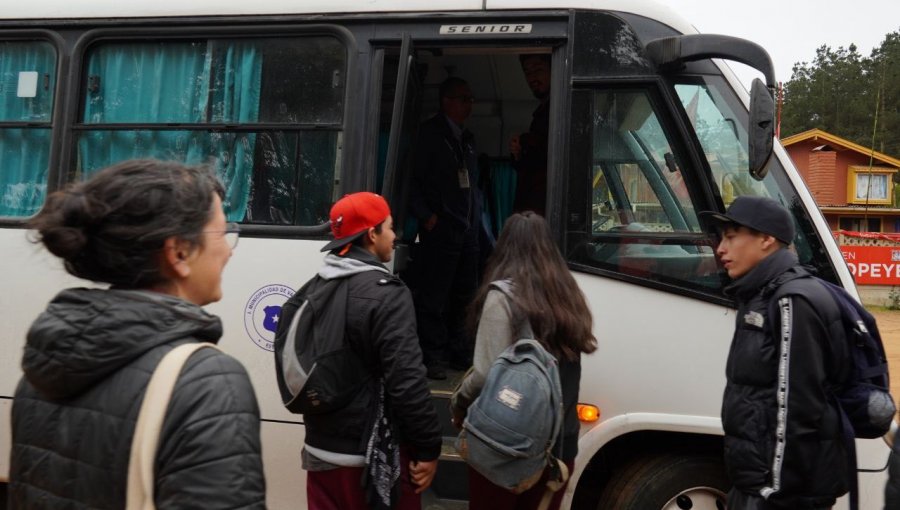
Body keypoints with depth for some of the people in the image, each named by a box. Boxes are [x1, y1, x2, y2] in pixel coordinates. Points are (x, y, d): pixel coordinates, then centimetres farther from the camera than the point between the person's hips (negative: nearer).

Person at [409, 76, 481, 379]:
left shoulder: (466, 138, 19)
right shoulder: (431, 132, -2)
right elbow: (415, 178, -8)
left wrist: (475, 220, 11)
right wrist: (427, 216, -16)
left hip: (467, 229, 8)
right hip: (440, 228, -8)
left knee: (463, 296, 13)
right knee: (433, 297, -3)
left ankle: (458, 353, 23)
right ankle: (433, 357, 4)